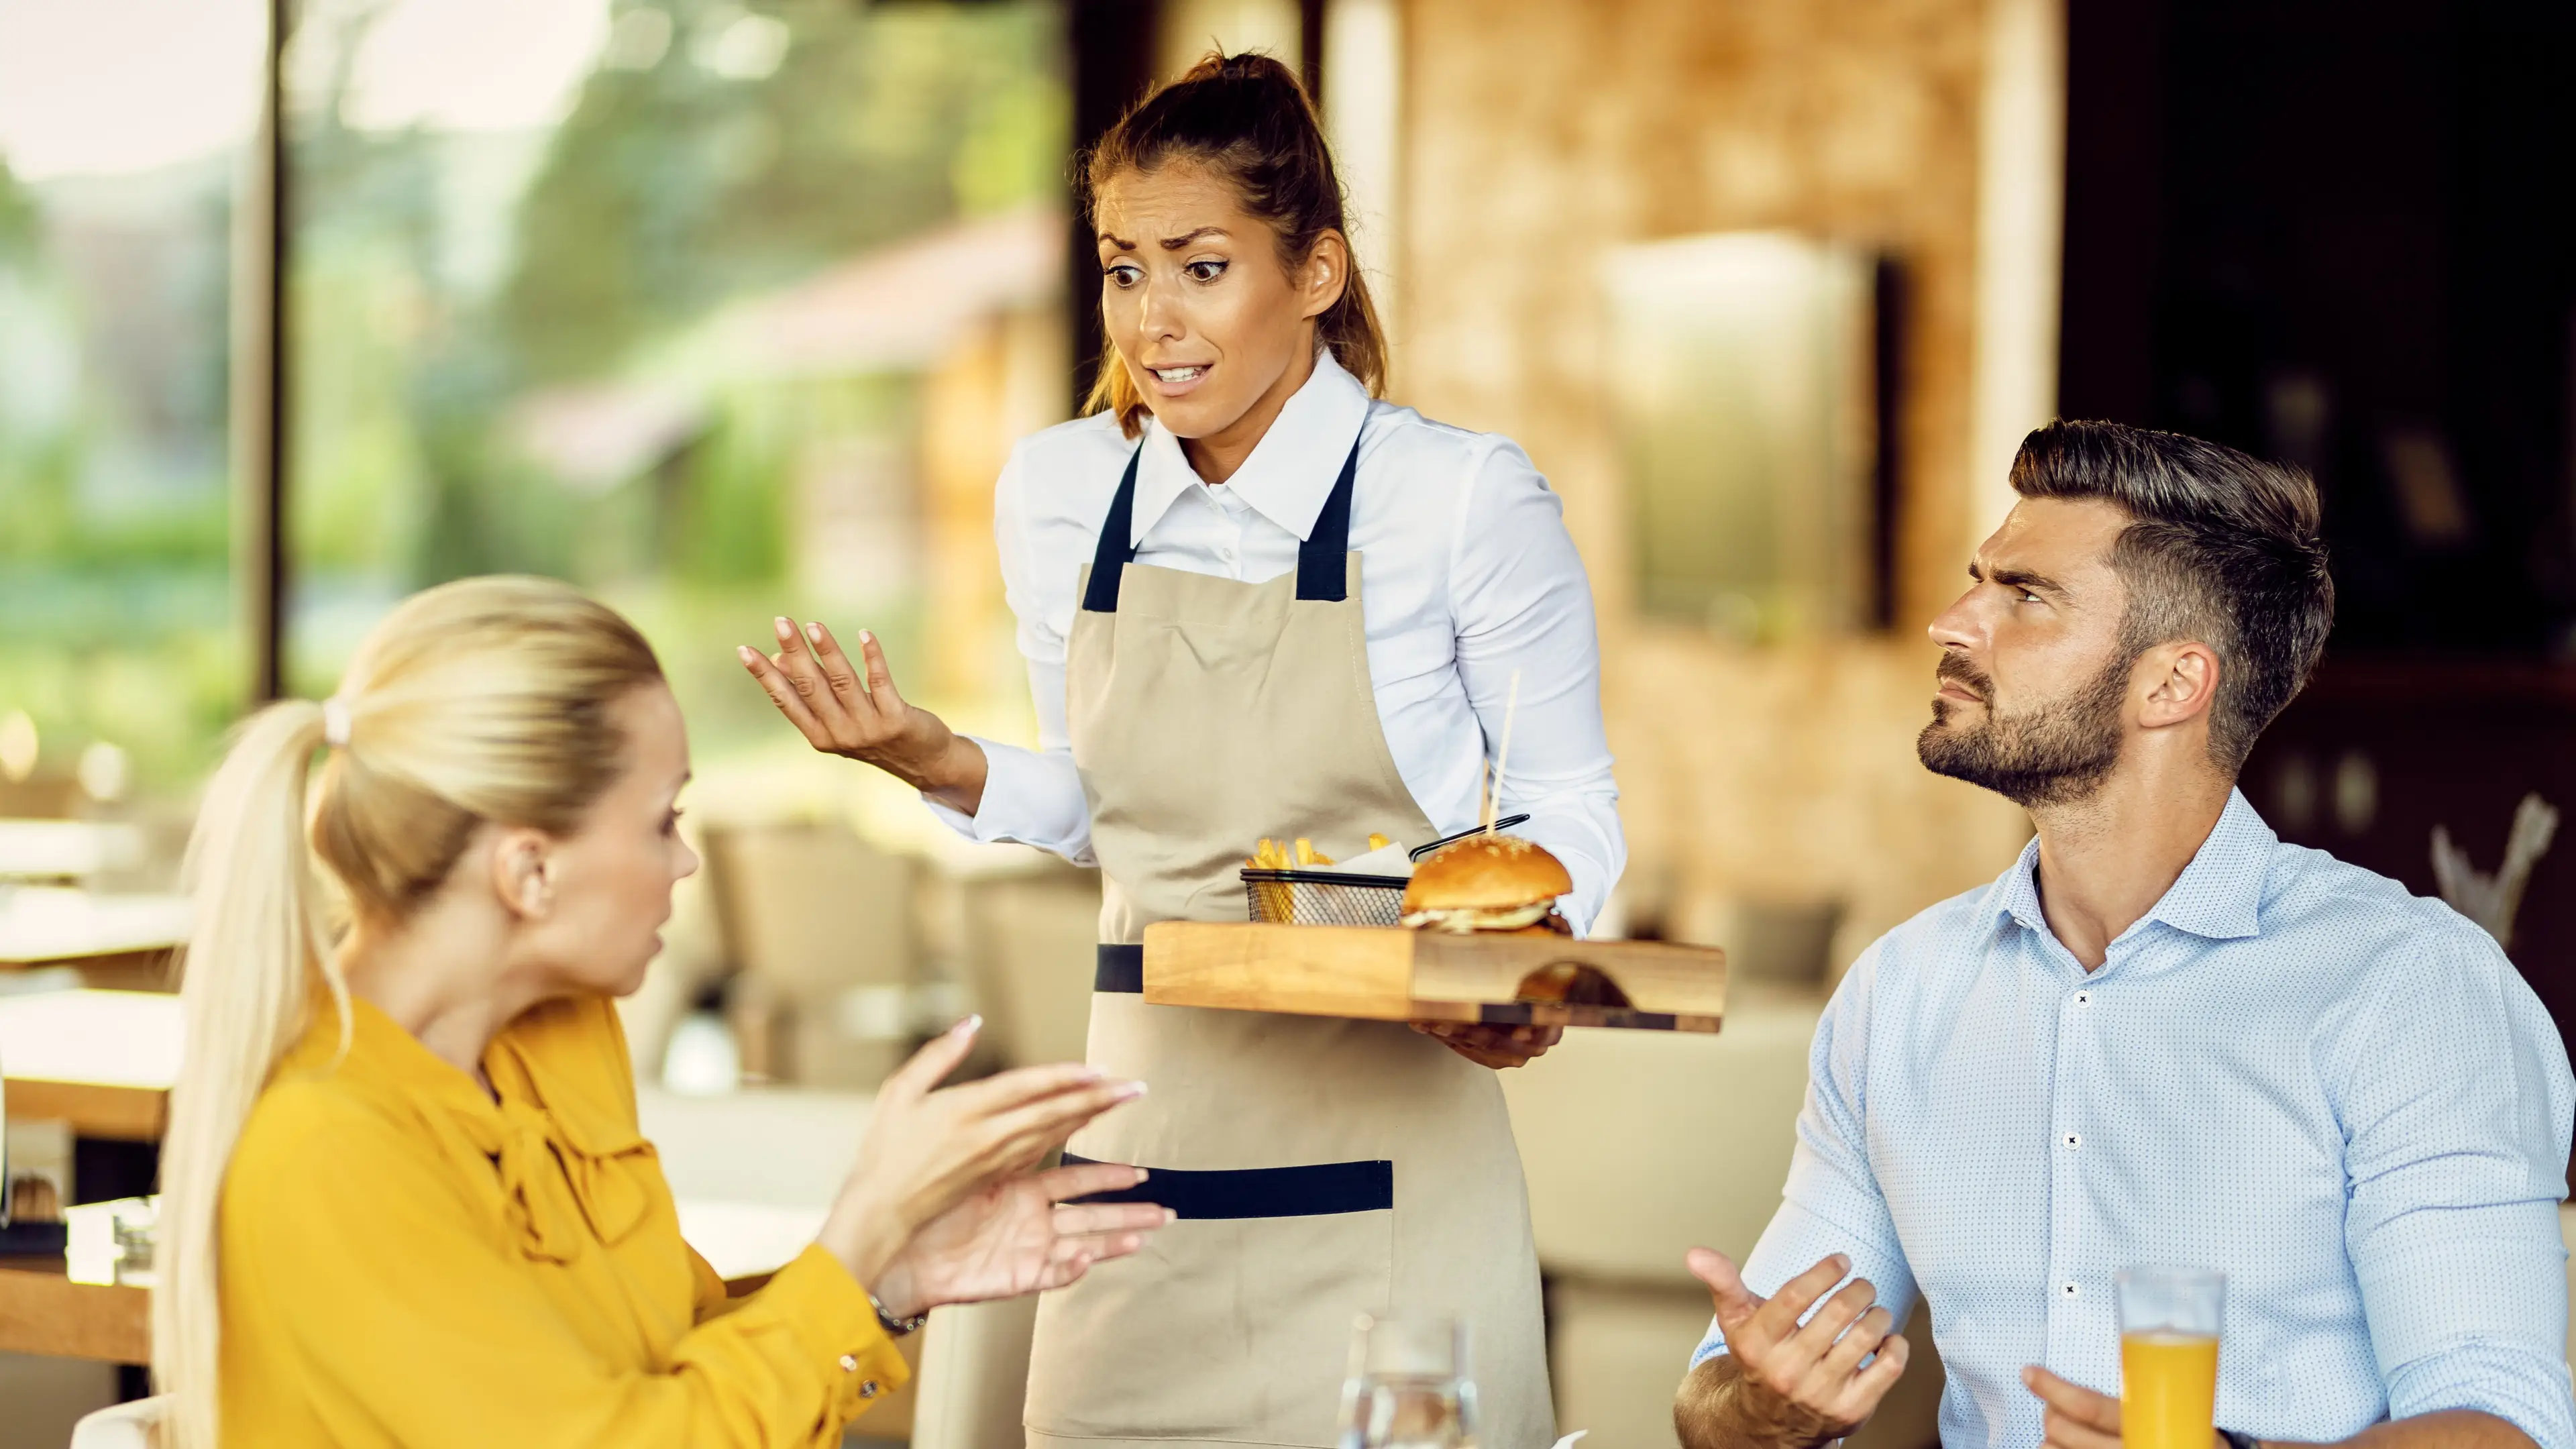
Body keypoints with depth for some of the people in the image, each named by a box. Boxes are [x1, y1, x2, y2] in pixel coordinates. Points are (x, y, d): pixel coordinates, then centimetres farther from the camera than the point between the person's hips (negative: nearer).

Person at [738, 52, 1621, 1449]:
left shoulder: (1465, 497, -8)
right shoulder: (1057, 494, 4)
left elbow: (1566, 806, 2)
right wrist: (939, 763, -2)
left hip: (1383, 1158, -4)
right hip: (1144, 1148, 4)